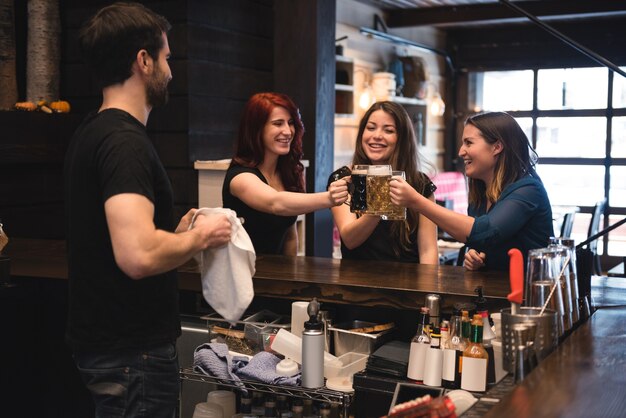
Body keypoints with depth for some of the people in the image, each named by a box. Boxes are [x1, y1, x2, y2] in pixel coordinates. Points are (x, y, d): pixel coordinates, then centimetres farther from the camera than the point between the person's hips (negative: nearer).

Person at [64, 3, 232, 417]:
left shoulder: (92, 133, 10)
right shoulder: (126, 141, -22)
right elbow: (138, 255, -34)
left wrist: (179, 231, 11)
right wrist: (200, 236, -16)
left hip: (103, 340, 10)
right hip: (133, 351, -10)